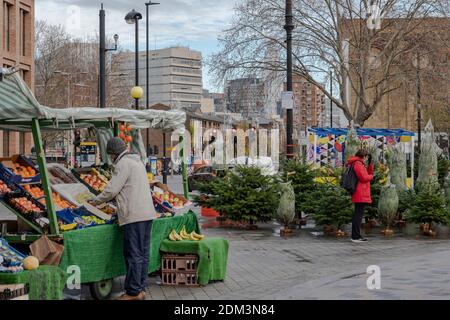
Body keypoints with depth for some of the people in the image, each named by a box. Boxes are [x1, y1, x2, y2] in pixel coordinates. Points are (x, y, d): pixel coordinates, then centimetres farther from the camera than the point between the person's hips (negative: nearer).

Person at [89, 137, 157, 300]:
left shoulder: (123, 163, -8)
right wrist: (108, 199, 24)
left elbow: (112, 189, -11)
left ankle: (133, 292, -3)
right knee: (143, 253, 11)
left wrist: (96, 201, 4)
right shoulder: (137, 162, 22)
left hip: (134, 215, -9)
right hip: (147, 213, 9)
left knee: (133, 254, -6)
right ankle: (141, 289, 15)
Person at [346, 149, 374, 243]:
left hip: (359, 195, 11)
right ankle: (355, 236, -12)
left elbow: (368, 173, 27)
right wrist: (371, 176, -1)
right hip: (361, 194, -11)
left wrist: (370, 163, 17)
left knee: (358, 214, 14)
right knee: (358, 215, -11)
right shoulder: (358, 164, -11)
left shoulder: (360, 164, 22)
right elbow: (363, 177, -19)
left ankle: (356, 235, 18)